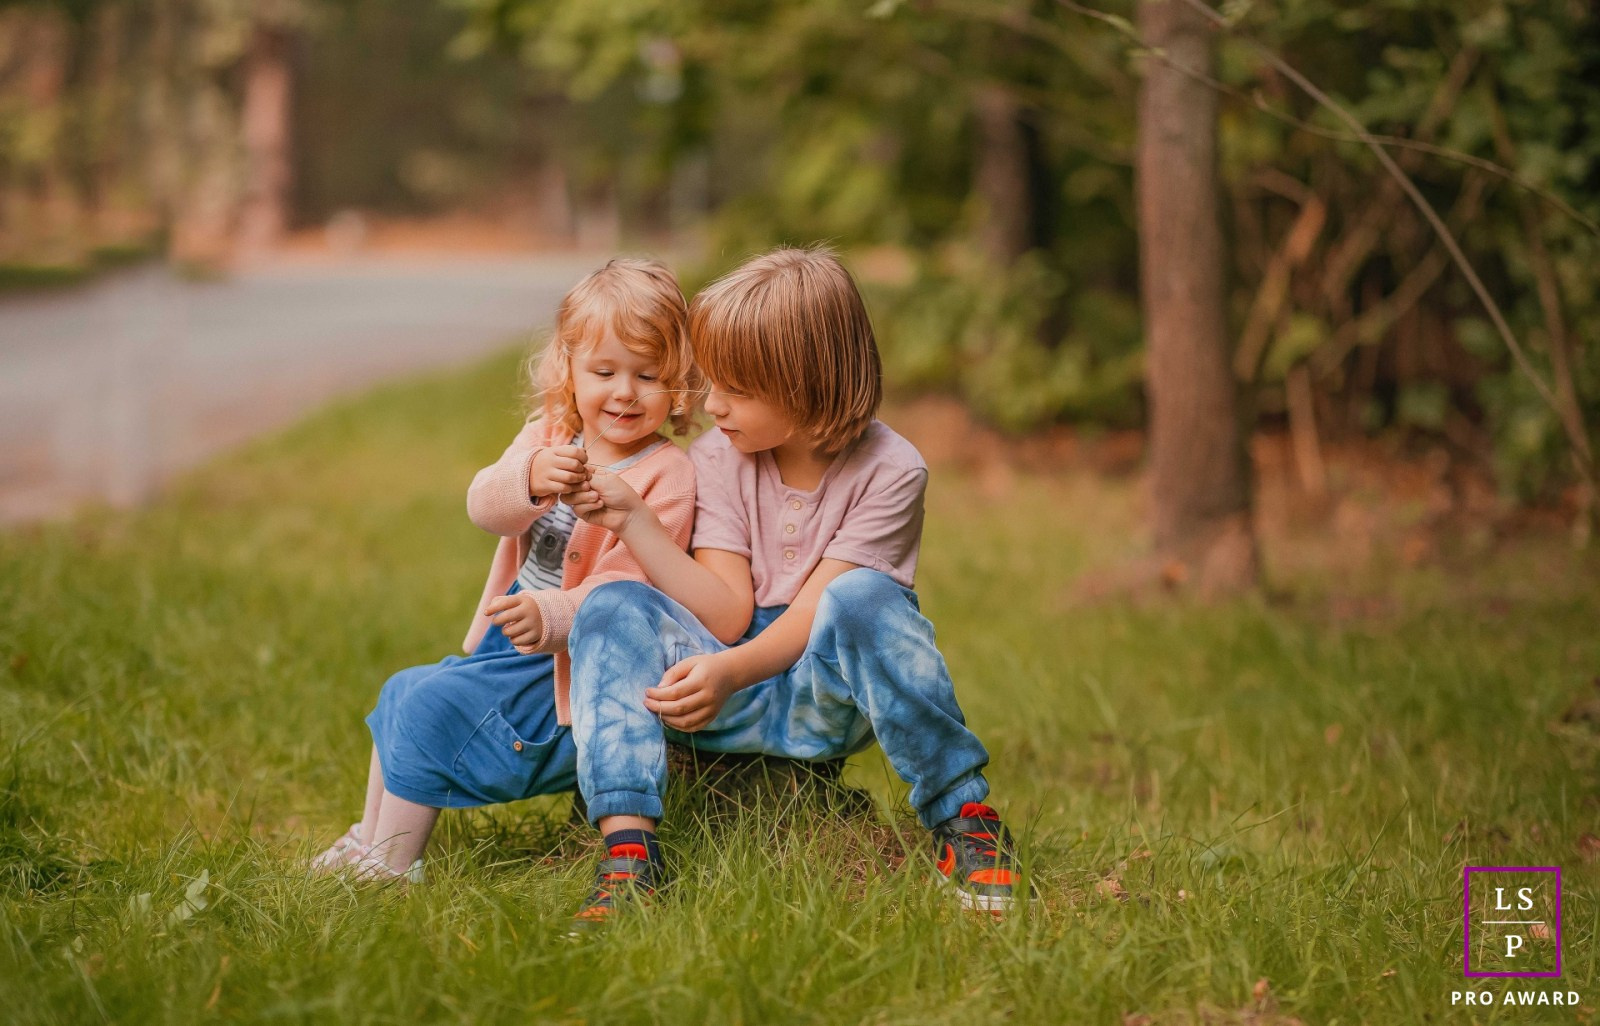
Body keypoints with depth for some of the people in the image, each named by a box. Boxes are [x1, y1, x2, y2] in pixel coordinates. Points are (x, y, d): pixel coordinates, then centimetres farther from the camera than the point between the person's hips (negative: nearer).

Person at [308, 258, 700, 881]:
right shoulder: (548, 437, 3)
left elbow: (624, 593, -24)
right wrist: (530, 479, -37)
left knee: (431, 708, -18)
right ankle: (368, 840, 29)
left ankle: (391, 867, -5)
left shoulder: (667, 479, -17)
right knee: (400, 692, 14)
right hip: (505, 644, 8)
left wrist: (549, 616, -41)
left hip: (565, 668, -8)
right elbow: (484, 507, -14)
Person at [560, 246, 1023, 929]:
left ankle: (964, 818, -24)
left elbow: (817, 613, -17)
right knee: (611, 608, -20)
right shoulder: (718, 460, 1)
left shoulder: (888, 470, -10)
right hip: (735, 696, 4)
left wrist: (730, 671, -34)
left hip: (824, 696, -4)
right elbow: (728, 615, -7)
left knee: (861, 598, -35)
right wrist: (632, 520, -15)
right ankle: (628, 852, -33)